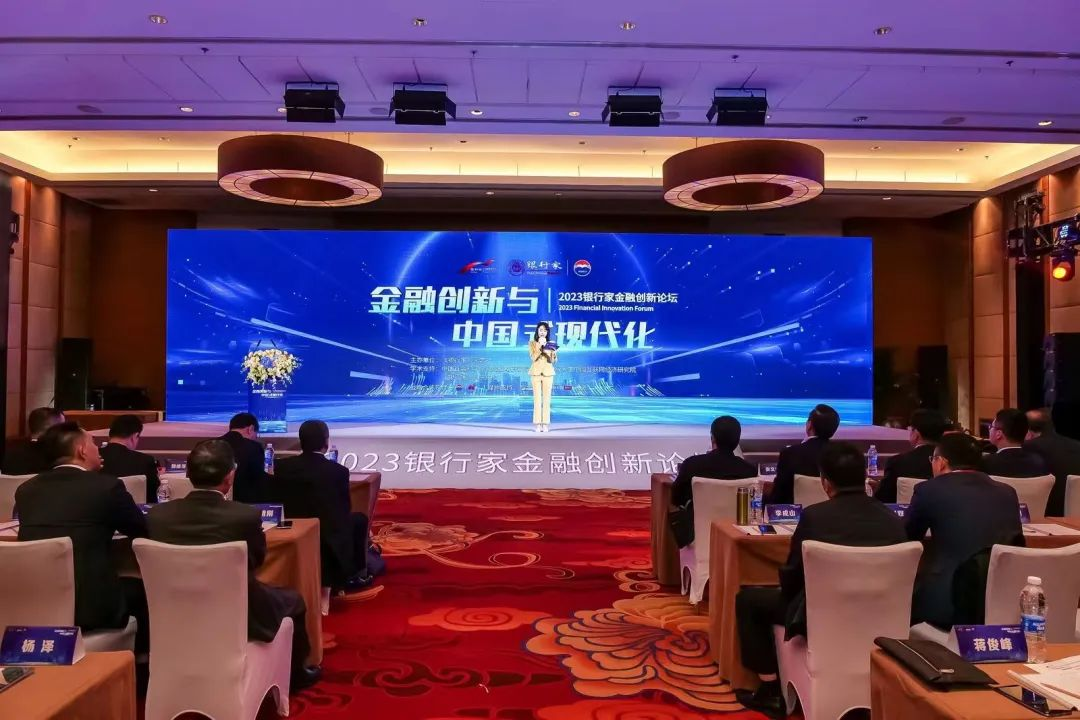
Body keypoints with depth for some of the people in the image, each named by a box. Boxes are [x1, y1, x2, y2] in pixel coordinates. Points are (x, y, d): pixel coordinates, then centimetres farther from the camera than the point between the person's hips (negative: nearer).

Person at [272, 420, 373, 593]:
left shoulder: (282, 466, -5)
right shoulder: (338, 470, -13)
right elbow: (345, 509, 0)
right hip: (329, 540, -4)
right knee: (359, 519, 25)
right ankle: (354, 575, 26)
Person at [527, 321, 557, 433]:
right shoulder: (532, 343, 4)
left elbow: (553, 361, 4)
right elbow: (533, 358, -9)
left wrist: (554, 353, -18)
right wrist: (539, 345, -16)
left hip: (548, 372, 2)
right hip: (536, 372, -1)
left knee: (547, 398, -2)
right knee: (537, 398, -5)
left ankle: (545, 424, 0)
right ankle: (538, 424, -3)